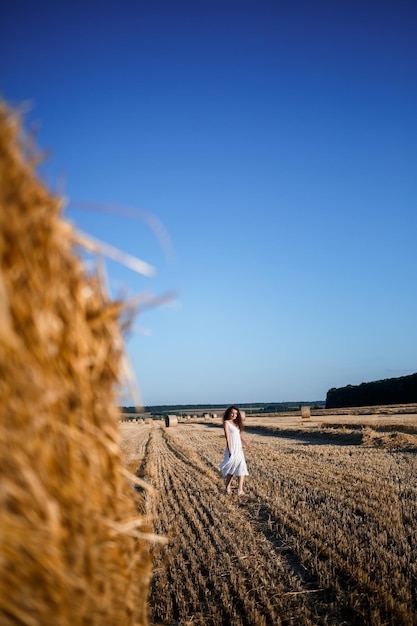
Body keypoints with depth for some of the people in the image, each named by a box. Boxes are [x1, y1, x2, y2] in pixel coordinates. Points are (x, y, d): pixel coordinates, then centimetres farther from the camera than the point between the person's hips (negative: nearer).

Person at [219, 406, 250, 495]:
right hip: (232, 448, -7)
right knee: (231, 469, -3)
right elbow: (227, 436, -13)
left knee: (241, 468, 5)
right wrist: (230, 450, -18)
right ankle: (227, 488, 7)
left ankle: (240, 489, 5)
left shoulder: (236, 423, 15)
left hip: (239, 448, 7)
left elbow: (240, 435, 16)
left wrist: (245, 443, -1)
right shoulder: (226, 422, -7)